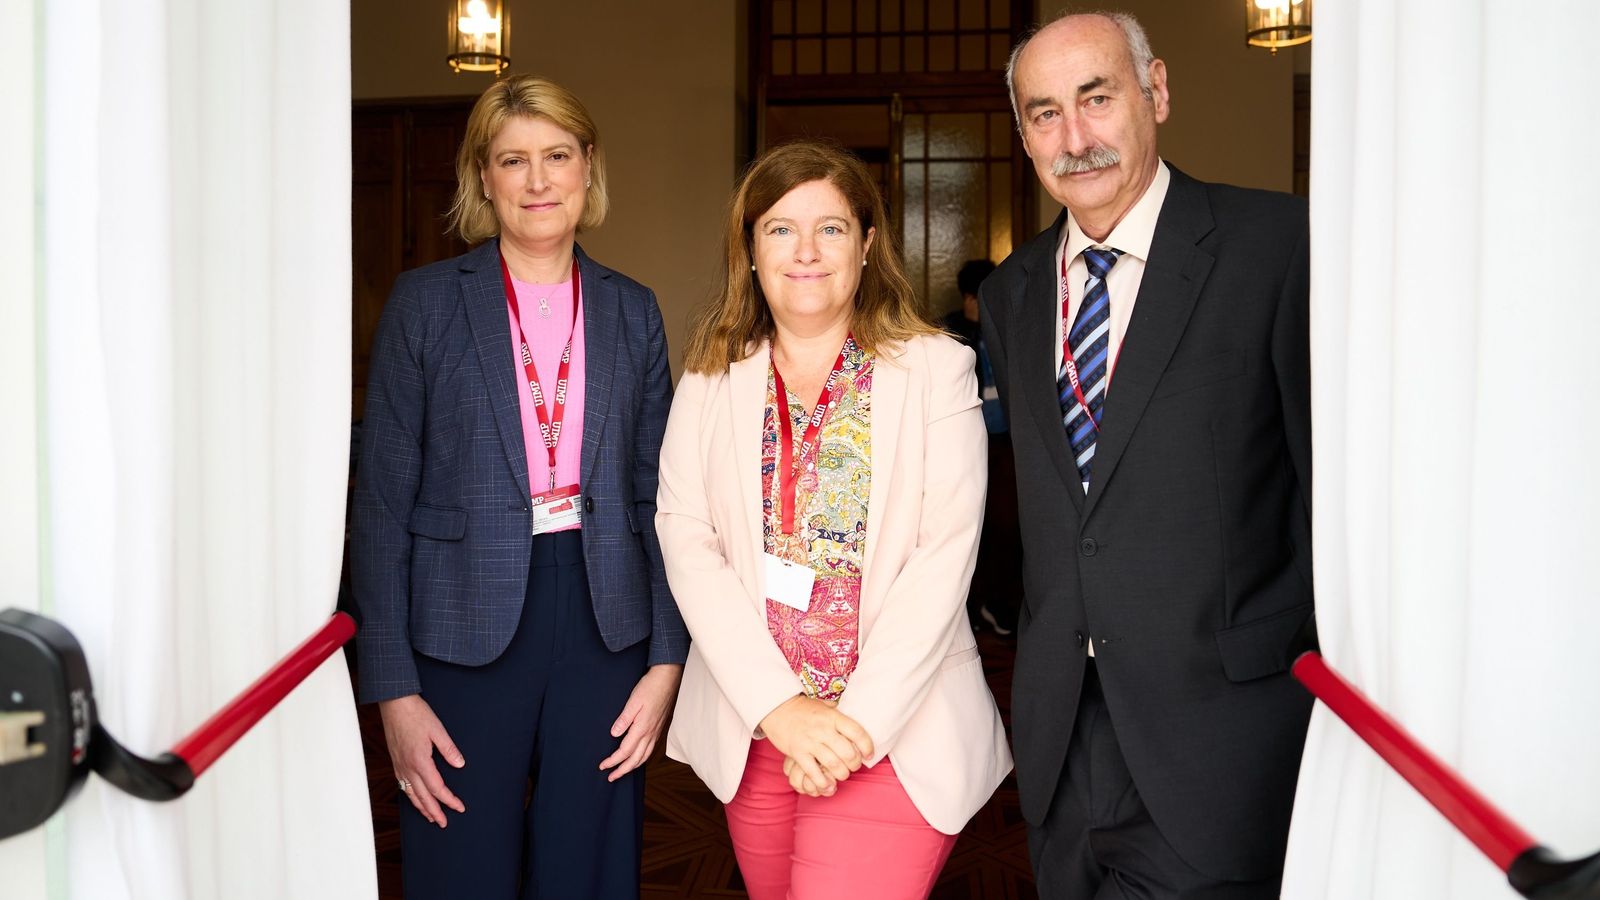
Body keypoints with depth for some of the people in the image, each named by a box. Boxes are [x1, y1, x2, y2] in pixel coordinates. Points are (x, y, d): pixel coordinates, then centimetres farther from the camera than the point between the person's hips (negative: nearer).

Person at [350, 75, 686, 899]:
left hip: (604, 630, 3)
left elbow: (657, 495, 7)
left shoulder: (631, 310, 7)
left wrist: (667, 660, 0)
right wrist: (393, 690, -7)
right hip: (464, 636, -2)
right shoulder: (424, 302, -1)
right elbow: (381, 506, -3)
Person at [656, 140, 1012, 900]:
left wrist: (860, 721, -15)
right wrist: (779, 707, -13)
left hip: (895, 730, -3)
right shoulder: (712, 377, 5)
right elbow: (685, 538, -3)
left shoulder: (935, 369, -3)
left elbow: (944, 555, -9)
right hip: (751, 729, 3)